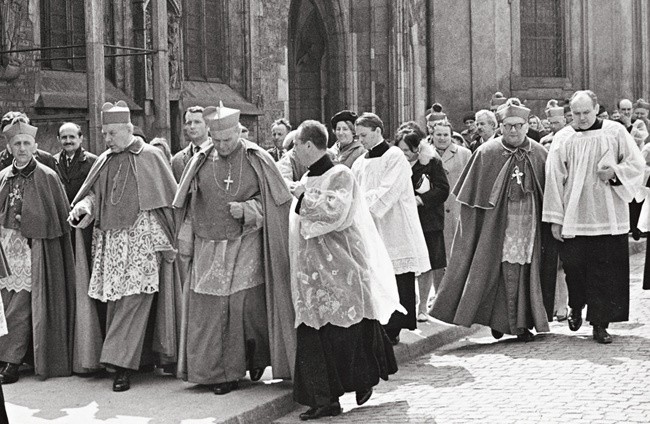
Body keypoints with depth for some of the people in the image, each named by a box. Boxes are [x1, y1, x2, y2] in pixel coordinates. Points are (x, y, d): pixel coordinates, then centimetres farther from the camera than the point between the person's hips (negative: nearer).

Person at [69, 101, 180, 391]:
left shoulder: (150, 157, 0)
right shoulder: (103, 163, 14)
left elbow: (169, 198, 1)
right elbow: (93, 193, 16)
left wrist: (171, 241, -3)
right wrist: (82, 209, -8)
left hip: (142, 239, -5)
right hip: (109, 241, 5)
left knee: (134, 300, -10)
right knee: (113, 301, 5)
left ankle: (122, 365, -10)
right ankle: (124, 357, 15)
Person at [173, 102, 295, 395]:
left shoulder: (258, 160, -2)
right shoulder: (200, 162, 5)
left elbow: (275, 200, 2)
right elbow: (188, 205, 14)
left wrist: (246, 209, -12)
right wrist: (185, 238, 7)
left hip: (247, 246, -2)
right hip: (209, 247, 3)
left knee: (247, 303, -5)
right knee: (210, 310, 1)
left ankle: (257, 356, 22)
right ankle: (220, 371, 12)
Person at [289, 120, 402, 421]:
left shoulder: (340, 175, -9)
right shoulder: (307, 179, 14)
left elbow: (335, 210, -25)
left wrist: (303, 198, -16)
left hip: (340, 270, -7)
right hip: (311, 271, 7)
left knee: (344, 333, -1)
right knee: (312, 335, 1)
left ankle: (364, 380, 22)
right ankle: (324, 399, 5)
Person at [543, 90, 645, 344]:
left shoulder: (615, 132, 4)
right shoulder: (563, 139, 4)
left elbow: (637, 164, 6)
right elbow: (554, 179, 3)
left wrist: (615, 172, -15)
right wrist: (555, 219, -1)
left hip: (608, 216, 0)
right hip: (574, 216, 0)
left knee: (606, 271, -1)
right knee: (574, 266, -2)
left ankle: (600, 323, 8)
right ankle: (576, 307, 26)